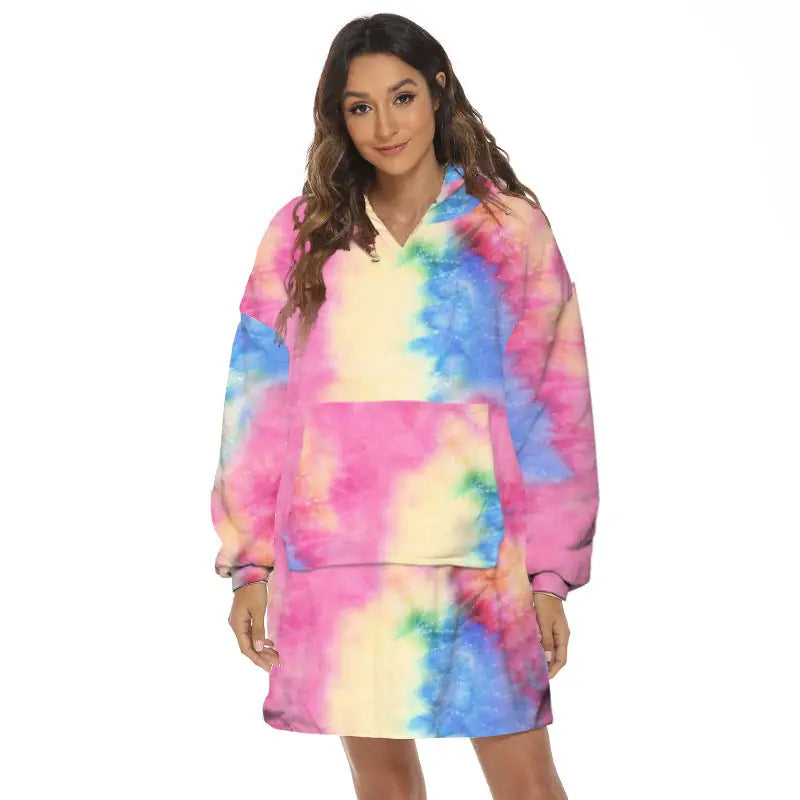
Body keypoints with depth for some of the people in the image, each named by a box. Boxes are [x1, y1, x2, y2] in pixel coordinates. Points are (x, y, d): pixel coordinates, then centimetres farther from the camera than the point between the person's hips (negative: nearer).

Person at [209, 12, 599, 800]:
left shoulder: (510, 227, 4)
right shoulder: (302, 233, 8)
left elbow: (553, 403, 2)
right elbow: (261, 400, 7)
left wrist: (550, 571, -3)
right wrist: (251, 563, 2)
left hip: (475, 551, -2)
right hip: (336, 552, 2)